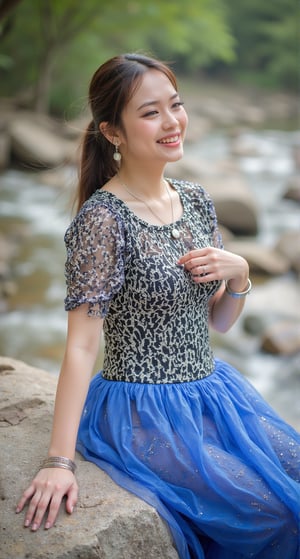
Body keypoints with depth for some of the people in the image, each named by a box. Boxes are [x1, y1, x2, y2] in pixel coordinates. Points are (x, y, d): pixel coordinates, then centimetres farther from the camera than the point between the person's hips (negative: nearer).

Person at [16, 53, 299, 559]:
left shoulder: (196, 201, 5)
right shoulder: (103, 218, -17)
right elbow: (81, 345, -20)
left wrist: (239, 274, -8)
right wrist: (58, 461, -24)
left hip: (212, 395, 7)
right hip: (145, 414, -7)